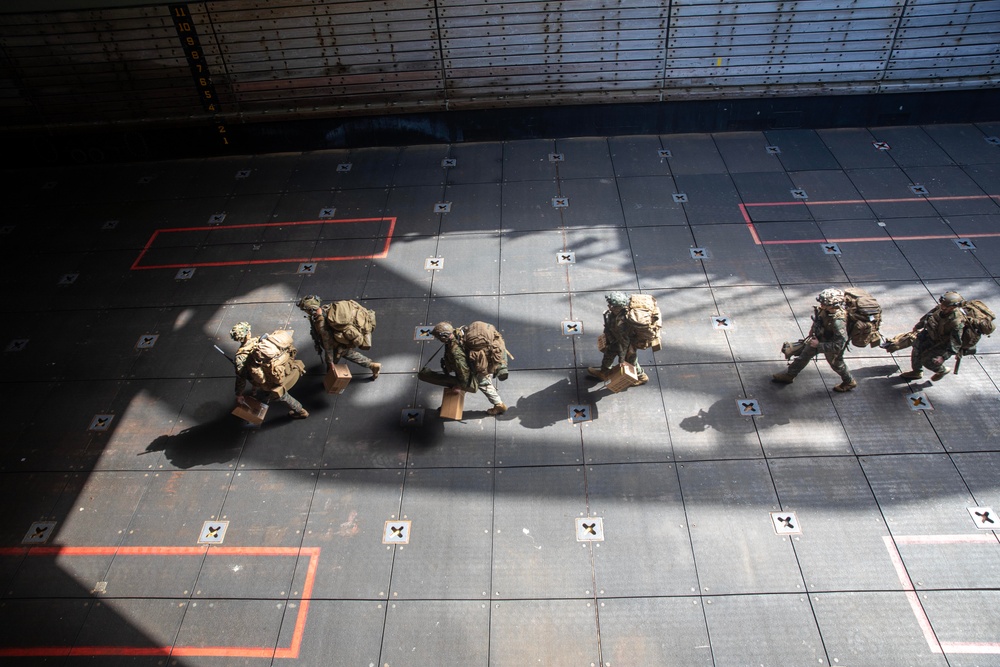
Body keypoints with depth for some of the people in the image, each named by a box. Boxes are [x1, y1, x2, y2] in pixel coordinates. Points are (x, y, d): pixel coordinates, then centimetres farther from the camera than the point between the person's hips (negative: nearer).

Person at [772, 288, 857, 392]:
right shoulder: (825, 309, -23)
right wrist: (813, 329, 8)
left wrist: (819, 345, -30)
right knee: (804, 355, 21)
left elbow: (839, 345, -37)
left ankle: (849, 382, 50)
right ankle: (789, 375, 41)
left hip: (832, 347, -7)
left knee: (836, 364, 20)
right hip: (819, 337, 7)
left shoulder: (838, 322, -43)